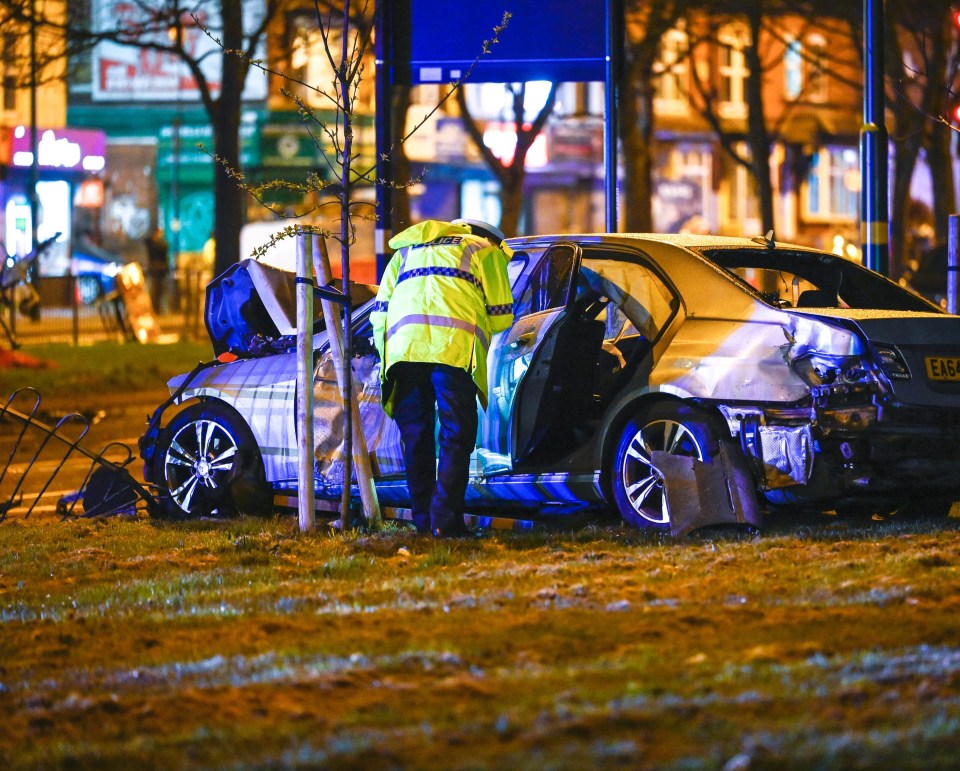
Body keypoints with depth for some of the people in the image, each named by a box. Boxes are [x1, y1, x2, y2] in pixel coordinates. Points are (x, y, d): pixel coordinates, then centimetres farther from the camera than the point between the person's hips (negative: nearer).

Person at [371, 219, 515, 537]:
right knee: (456, 436, 0)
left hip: (403, 344, 3)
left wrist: (386, 353, 27)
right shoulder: (486, 251, 25)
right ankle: (445, 520, -9)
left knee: (415, 435, 11)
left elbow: (380, 313, 23)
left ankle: (423, 520, 12)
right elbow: (500, 317, 18)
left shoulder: (406, 251, 35)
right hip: (454, 348, -3)